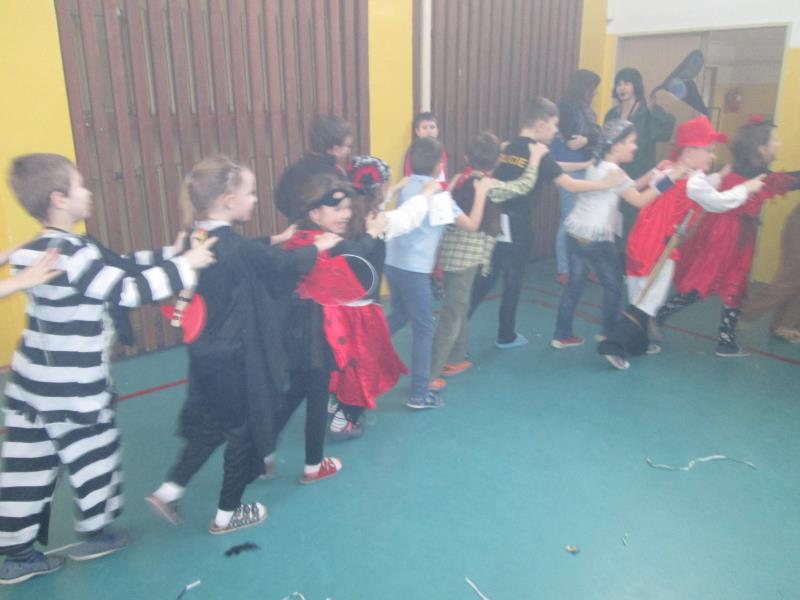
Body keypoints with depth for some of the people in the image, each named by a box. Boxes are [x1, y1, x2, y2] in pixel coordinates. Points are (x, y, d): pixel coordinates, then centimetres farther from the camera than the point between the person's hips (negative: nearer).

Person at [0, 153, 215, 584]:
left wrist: (169, 256, 7)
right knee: (94, 455, 14)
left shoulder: (41, 251, 6)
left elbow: (119, 267, 9)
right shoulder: (71, 255, -24)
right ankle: (95, 533, 35)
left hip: (36, 382, 9)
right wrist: (183, 266, -18)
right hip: (70, 389, -9)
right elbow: (128, 291, -26)